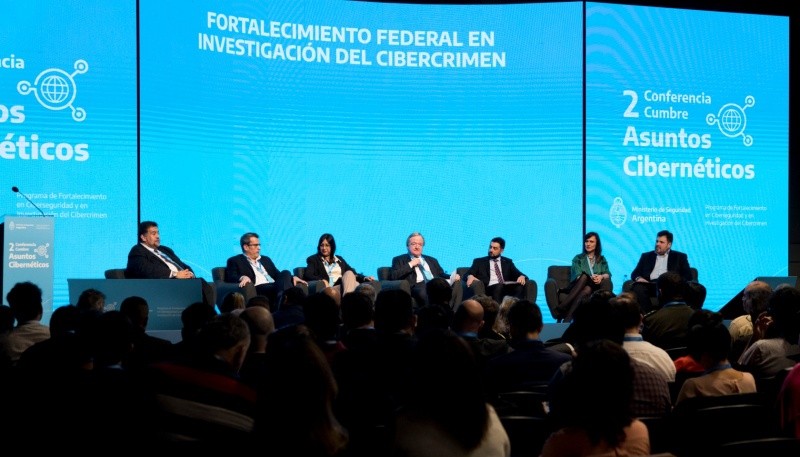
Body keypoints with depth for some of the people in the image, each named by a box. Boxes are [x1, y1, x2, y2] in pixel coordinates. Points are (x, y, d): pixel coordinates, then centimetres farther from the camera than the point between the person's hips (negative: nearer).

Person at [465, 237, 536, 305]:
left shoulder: (507, 262, 27)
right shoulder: (479, 261, 21)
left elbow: (517, 274, 18)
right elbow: (468, 274, 9)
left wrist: (522, 276, -7)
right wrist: (470, 276, -16)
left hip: (507, 287, 2)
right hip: (490, 289, -2)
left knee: (521, 285, -30)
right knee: (499, 286, -37)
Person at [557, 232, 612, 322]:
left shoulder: (602, 259, 21)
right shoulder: (578, 258, 16)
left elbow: (608, 274, 5)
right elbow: (577, 275, -1)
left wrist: (601, 276, -20)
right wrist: (590, 278, -22)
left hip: (595, 288, 1)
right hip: (578, 287, -1)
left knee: (587, 289, -38)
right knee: (584, 276, -36)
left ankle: (568, 317, -48)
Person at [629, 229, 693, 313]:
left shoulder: (680, 257, 19)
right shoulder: (646, 256, 26)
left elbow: (688, 276, 8)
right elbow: (635, 273, 19)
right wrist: (638, 278, -6)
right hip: (649, 284, 2)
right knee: (637, 288, -32)